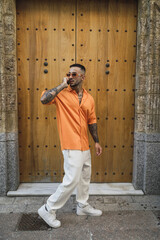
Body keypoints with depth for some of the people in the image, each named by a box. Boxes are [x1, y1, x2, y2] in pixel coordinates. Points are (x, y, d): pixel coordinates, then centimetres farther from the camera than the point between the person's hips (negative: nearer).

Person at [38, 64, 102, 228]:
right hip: (71, 145, -7)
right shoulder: (62, 93, -6)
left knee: (85, 177, 19)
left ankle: (83, 206, 39)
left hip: (84, 145, 7)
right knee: (72, 180, -8)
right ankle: (48, 210, 9)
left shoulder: (89, 98, 9)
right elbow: (44, 99, -25)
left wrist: (96, 141, 13)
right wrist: (62, 85, -18)